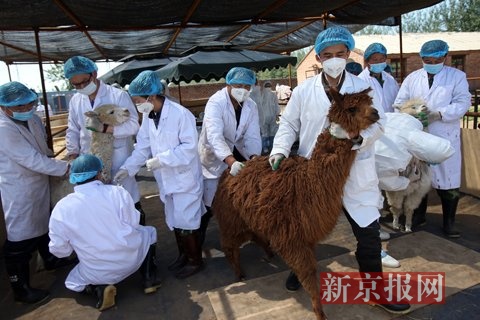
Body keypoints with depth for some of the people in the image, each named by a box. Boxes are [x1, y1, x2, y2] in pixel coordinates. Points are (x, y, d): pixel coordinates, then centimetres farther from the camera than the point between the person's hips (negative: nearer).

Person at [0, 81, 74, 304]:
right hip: (19, 191, -8)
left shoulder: (31, 117, -1)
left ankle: (50, 259, 48)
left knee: (43, 224, 25)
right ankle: (21, 289, 17)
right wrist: (67, 168, -29)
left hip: (39, 183, 9)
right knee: (21, 238, 2)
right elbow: (32, 159, -30)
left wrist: (49, 156, 0)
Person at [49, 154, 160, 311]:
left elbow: (59, 250, -4)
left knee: (72, 281, 32)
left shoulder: (61, 208, -10)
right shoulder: (117, 192, -13)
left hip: (97, 274, 1)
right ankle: (149, 278, 15)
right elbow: (134, 223, -5)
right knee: (149, 232, 28)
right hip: (131, 258, 0)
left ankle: (99, 289, 2)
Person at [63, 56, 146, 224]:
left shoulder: (118, 95, -10)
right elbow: (73, 132, 13)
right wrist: (73, 159, 7)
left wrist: (104, 127, -28)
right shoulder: (75, 100, 5)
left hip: (118, 161, -4)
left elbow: (133, 125, -17)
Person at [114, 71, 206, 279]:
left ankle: (195, 261, 22)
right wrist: (127, 168, -8)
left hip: (185, 178, -7)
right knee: (174, 221, 19)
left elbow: (189, 147, -22)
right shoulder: (148, 117, 2)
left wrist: (161, 159, -24)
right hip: (166, 179, 7)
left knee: (187, 221, 3)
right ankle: (183, 255, 37)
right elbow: (143, 147, 3)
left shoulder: (181, 114, -21)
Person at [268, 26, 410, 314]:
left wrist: (360, 136, -24)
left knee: (369, 233, 5)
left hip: (355, 173, 0)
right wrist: (280, 151, -11)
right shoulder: (303, 91, 1)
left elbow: (378, 123, -3)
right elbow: (289, 124, 4)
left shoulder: (364, 88, 0)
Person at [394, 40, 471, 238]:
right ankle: (418, 215, 28)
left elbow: (463, 103, -6)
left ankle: (449, 223, 18)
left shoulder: (457, 76, 5)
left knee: (448, 181, 2)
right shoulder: (412, 78, 10)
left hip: (445, 138, -2)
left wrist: (439, 113, -22)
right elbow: (399, 103, 5)